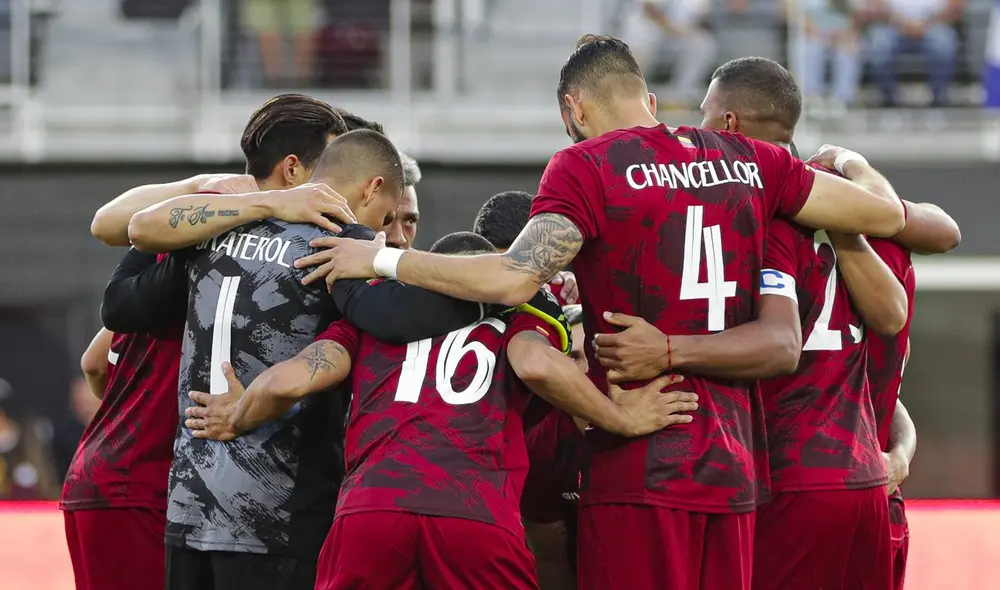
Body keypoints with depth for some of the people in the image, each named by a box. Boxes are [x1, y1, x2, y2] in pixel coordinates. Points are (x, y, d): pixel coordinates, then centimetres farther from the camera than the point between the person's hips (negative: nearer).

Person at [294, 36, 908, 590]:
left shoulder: (585, 166, -6)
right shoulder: (748, 161, 10)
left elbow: (512, 280, -18)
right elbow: (886, 214, 16)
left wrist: (383, 259, -7)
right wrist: (847, 162, 39)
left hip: (637, 473, -5)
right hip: (732, 474, 5)